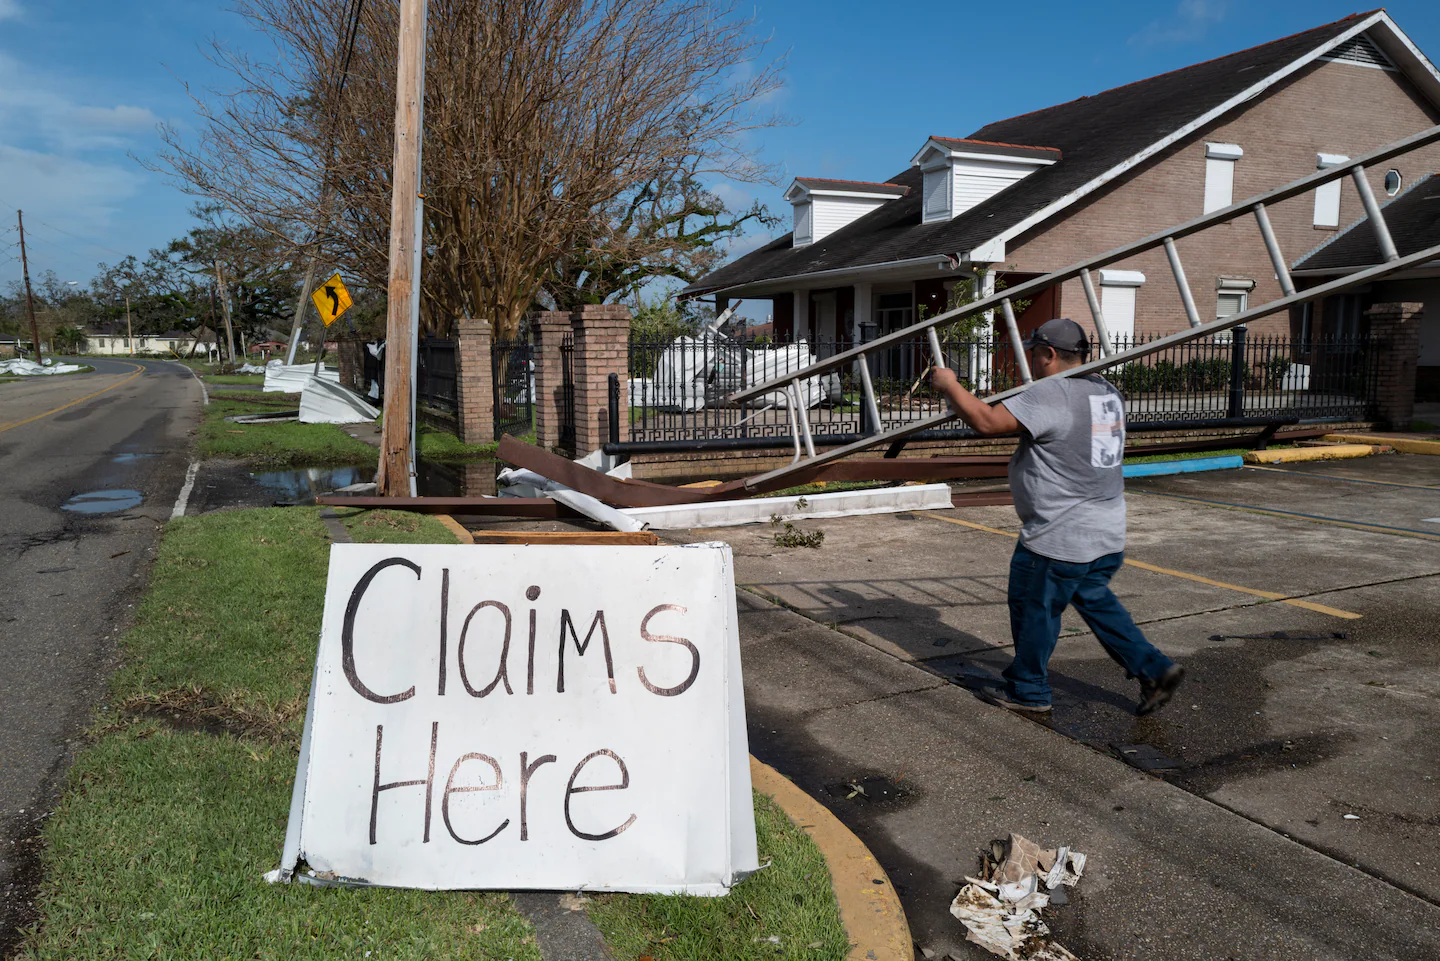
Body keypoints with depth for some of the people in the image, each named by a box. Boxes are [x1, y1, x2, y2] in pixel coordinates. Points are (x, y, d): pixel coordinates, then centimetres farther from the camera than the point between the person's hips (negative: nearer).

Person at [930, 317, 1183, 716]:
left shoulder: (1050, 393, -20)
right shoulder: (1106, 391, 10)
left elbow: (987, 421, -26)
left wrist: (950, 385, -12)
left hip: (1059, 539, -9)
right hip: (1108, 534, 9)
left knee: (1034, 610, 7)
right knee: (1095, 599, 24)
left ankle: (1028, 691, 21)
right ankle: (1154, 669, 22)